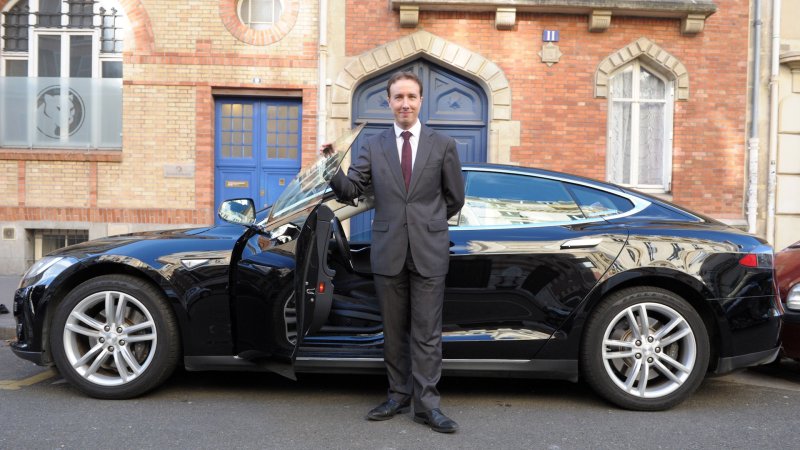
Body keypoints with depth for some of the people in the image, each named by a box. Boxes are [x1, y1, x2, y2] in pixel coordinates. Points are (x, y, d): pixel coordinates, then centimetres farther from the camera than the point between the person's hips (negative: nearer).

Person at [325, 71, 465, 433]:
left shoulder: (443, 145, 4)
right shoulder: (373, 146, 7)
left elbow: (455, 198, 9)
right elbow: (351, 190, 1)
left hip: (429, 251, -1)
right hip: (388, 252, 2)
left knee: (426, 332, 2)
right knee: (394, 331, 11)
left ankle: (427, 404, 11)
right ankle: (398, 396, 24)